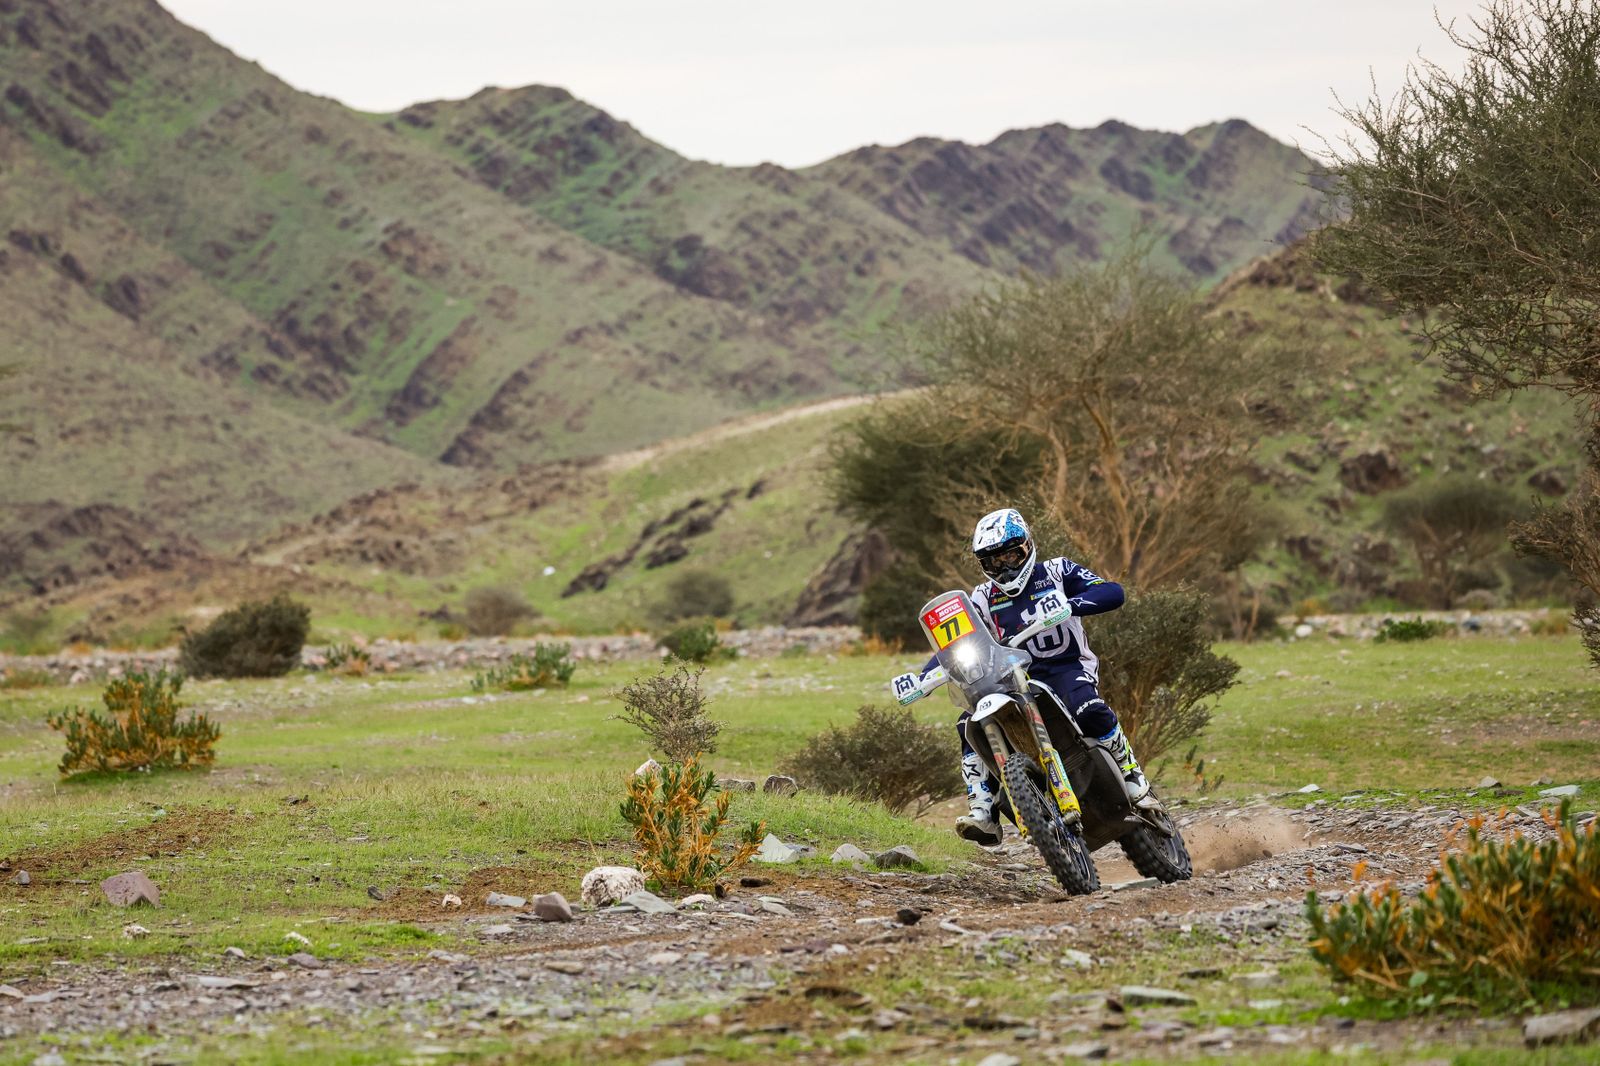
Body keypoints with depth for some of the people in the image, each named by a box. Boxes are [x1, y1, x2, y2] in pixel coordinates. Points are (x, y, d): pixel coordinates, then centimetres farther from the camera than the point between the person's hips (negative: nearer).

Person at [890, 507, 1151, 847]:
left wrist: (1066, 605, -32)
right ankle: (982, 813, -19)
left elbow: (1113, 593, -13)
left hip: (1069, 668, -4)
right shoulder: (983, 599, 12)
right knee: (970, 725, -19)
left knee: (1088, 710, -37)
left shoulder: (1057, 572, 1)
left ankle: (1135, 783, -21)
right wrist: (921, 679, -11)